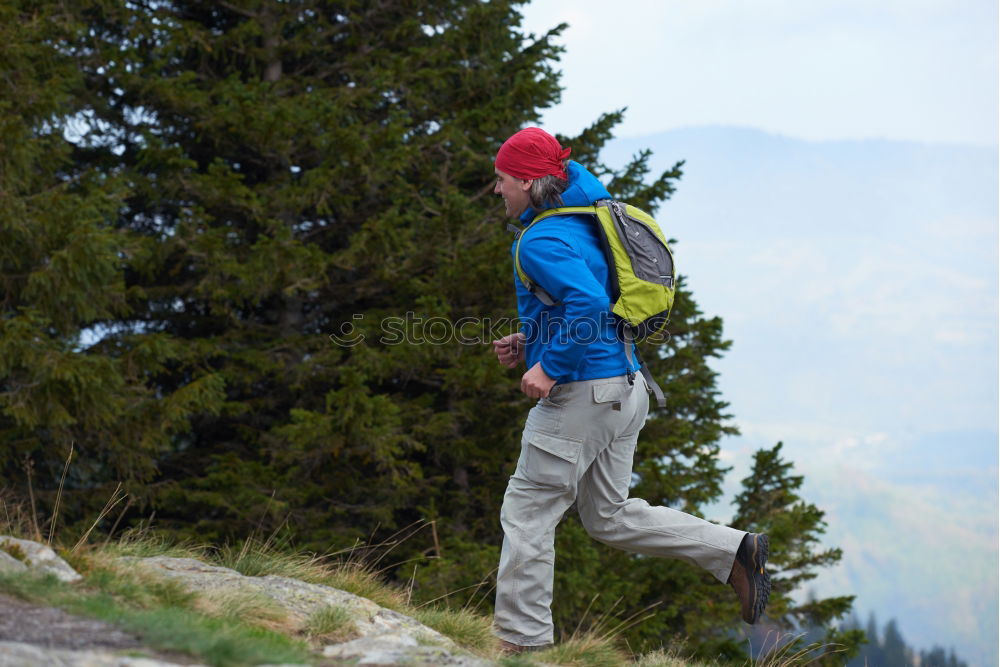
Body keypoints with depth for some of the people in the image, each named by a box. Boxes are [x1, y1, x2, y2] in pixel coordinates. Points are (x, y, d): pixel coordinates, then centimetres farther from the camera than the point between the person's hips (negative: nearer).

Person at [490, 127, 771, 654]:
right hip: (623, 388, 10)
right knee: (609, 516, 17)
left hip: (580, 392, -10)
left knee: (527, 512, -1)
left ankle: (521, 640, 2)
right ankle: (735, 551, 12)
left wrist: (550, 366, -25)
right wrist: (528, 344, 18)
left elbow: (589, 302, -29)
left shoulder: (544, 241, -14)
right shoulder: (583, 225, 18)